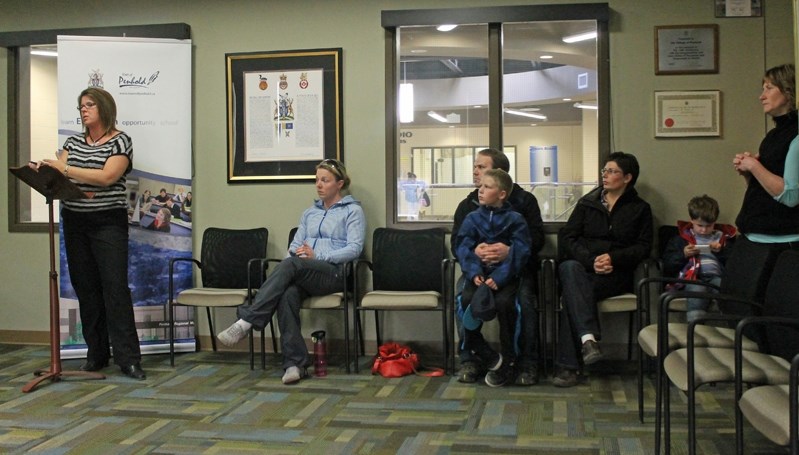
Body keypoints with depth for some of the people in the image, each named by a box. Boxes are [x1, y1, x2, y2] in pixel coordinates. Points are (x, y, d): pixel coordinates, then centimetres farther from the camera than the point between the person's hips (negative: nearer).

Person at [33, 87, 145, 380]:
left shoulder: (120, 141, -2)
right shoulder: (73, 142, 15)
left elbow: (107, 177, -16)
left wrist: (65, 169, -20)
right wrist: (44, 170, -16)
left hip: (108, 224, -5)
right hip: (74, 223, 6)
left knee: (115, 287, -9)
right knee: (85, 288, 7)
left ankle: (128, 358, -7)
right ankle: (96, 355, 16)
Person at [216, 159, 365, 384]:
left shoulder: (353, 211, 8)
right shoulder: (310, 212, 26)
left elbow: (355, 248, -6)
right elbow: (295, 245, 21)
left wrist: (317, 256, -15)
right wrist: (296, 253, -4)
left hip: (335, 273, -4)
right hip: (304, 273, 4)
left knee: (290, 265, -35)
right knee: (287, 294, -33)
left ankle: (246, 321, -36)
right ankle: (294, 364, -35)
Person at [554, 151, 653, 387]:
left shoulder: (640, 209, 15)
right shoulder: (587, 202, 17)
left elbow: (643, 247, 7)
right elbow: (567, 237, 7)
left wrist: (613, 258, -13)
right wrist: (591, 260, -11)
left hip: (616, 273, -2)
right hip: (581, 266, 2)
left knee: (571, 293, -33)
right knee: (570, 268, -37)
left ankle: (567, 366, -37)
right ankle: (589, 337, -52)